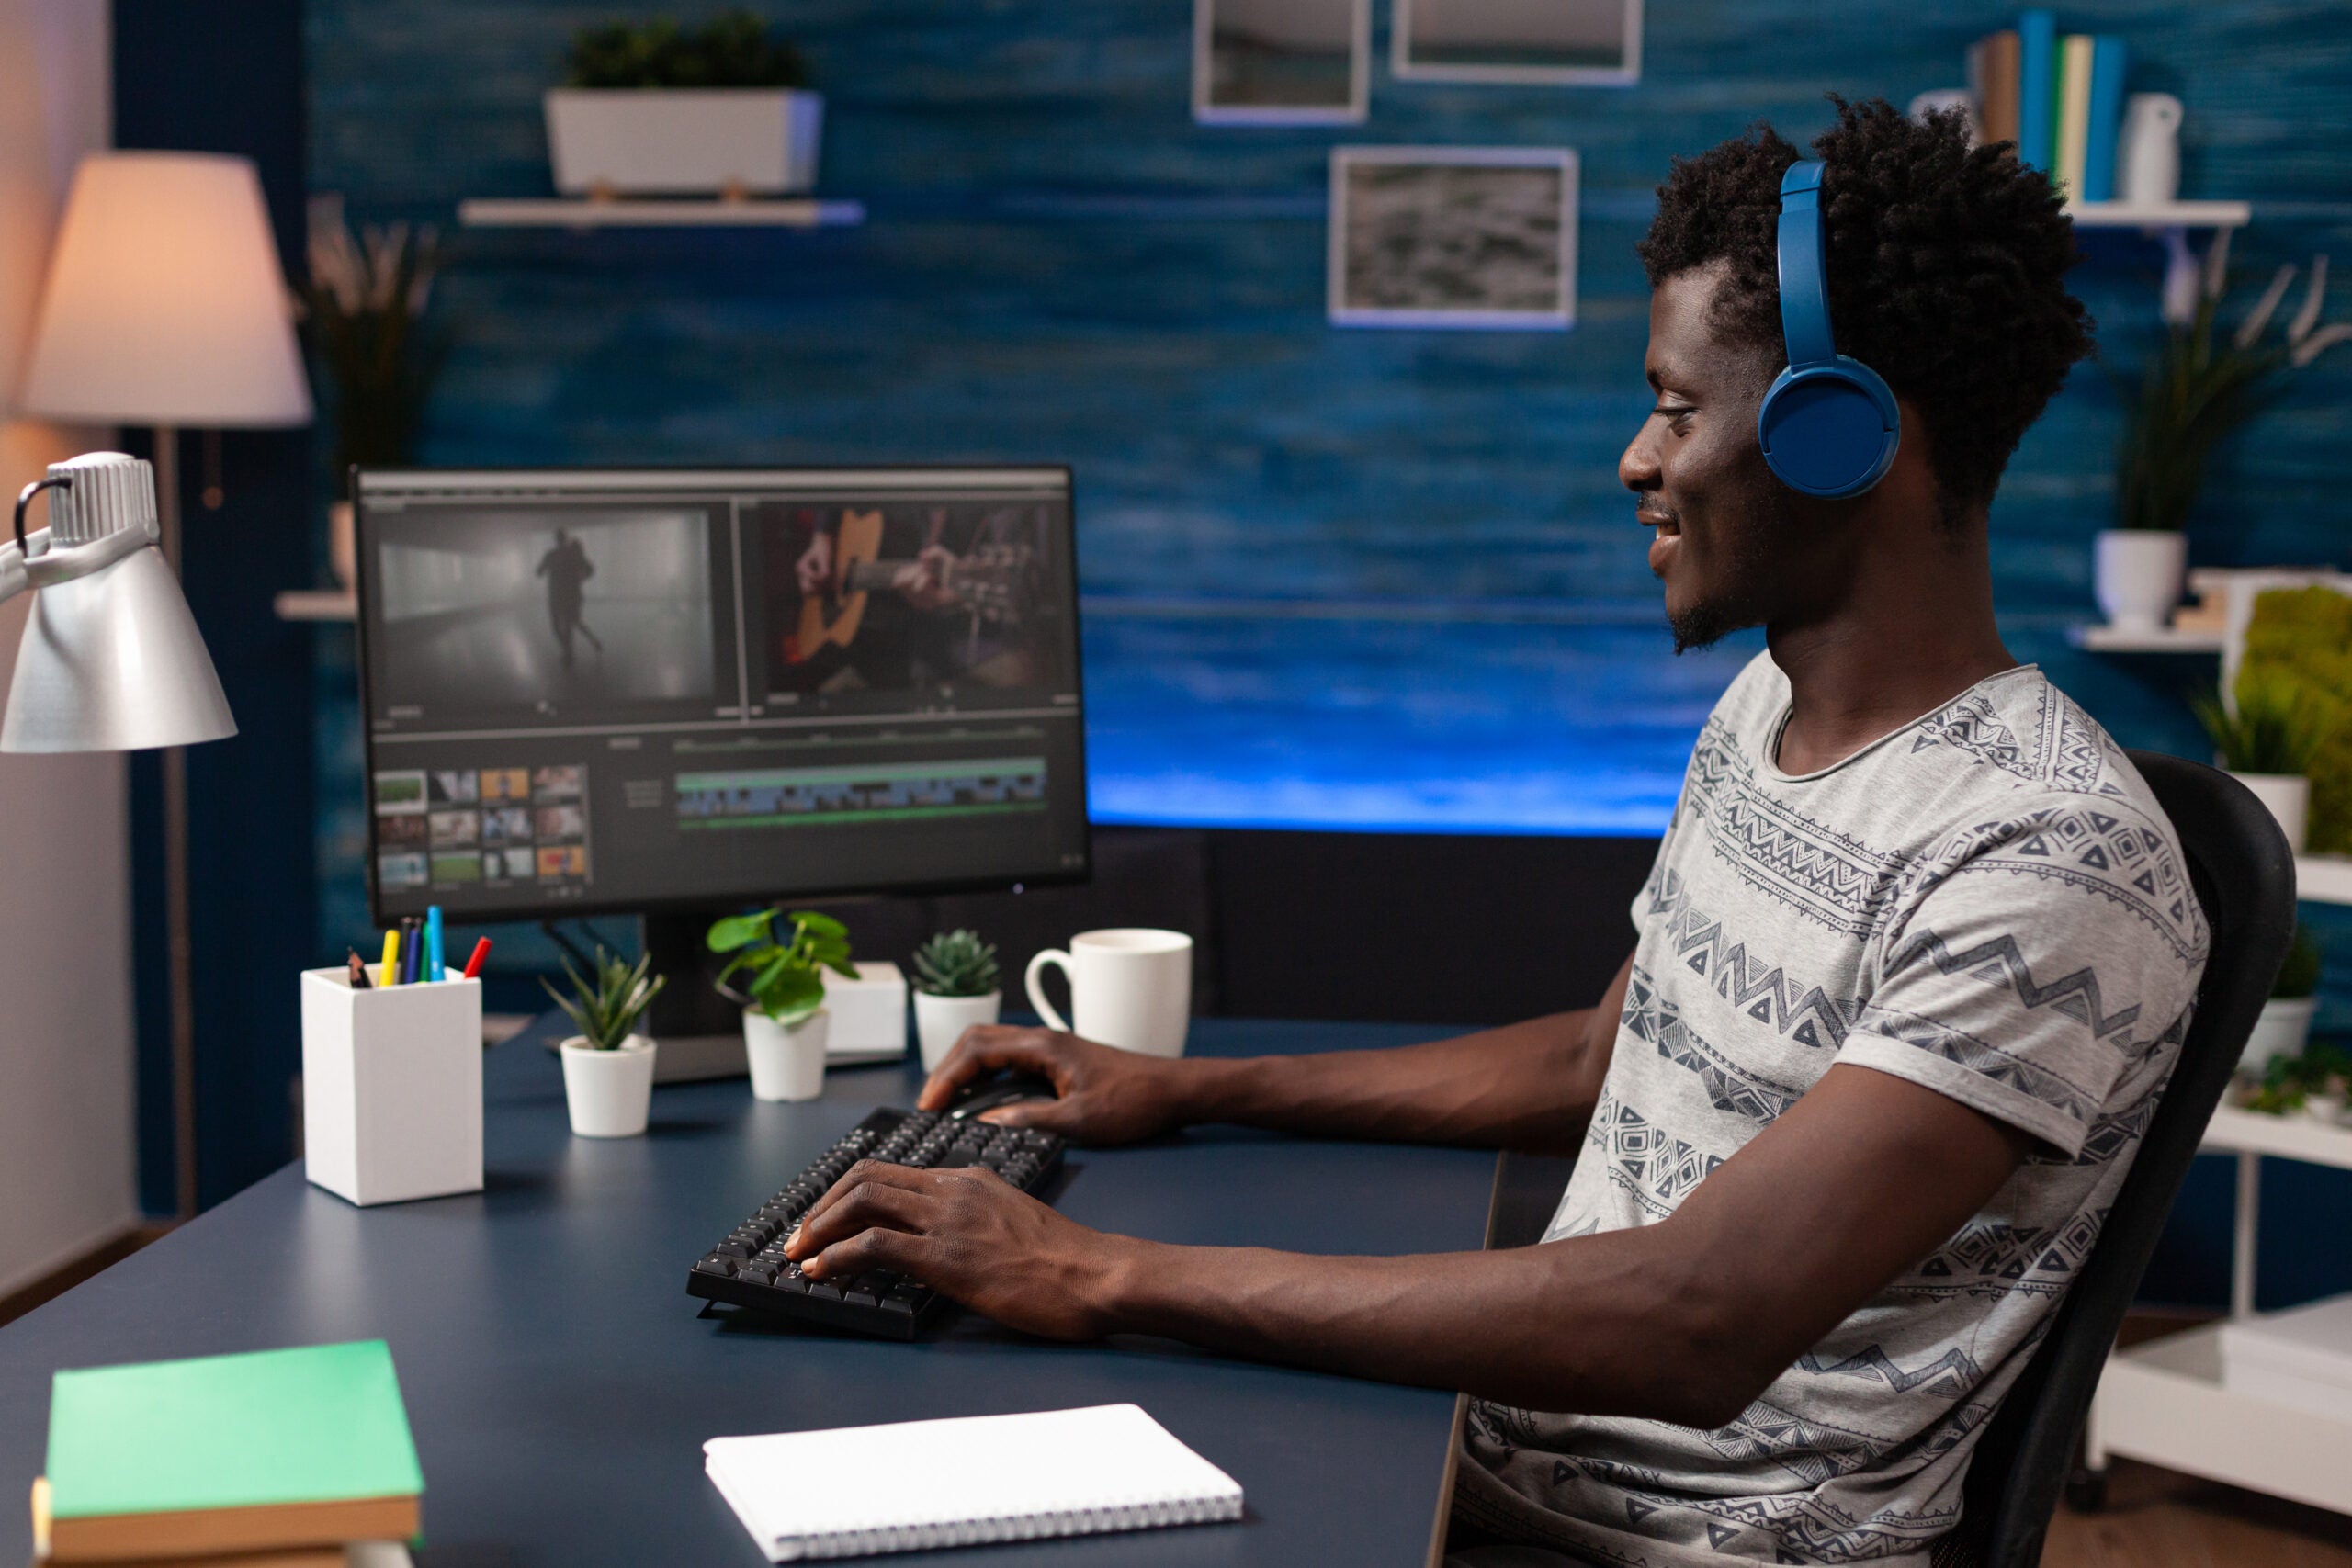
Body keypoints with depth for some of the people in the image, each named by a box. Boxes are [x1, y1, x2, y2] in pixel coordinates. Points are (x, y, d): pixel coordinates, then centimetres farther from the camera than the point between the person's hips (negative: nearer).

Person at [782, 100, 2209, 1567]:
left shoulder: (2057, 865, -22)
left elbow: (1704, 1328, -31)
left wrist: (1112, 1273, -30)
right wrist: (1187, 1089, 15)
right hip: (1501, 1443, 8)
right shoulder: (1766, 707, 9)